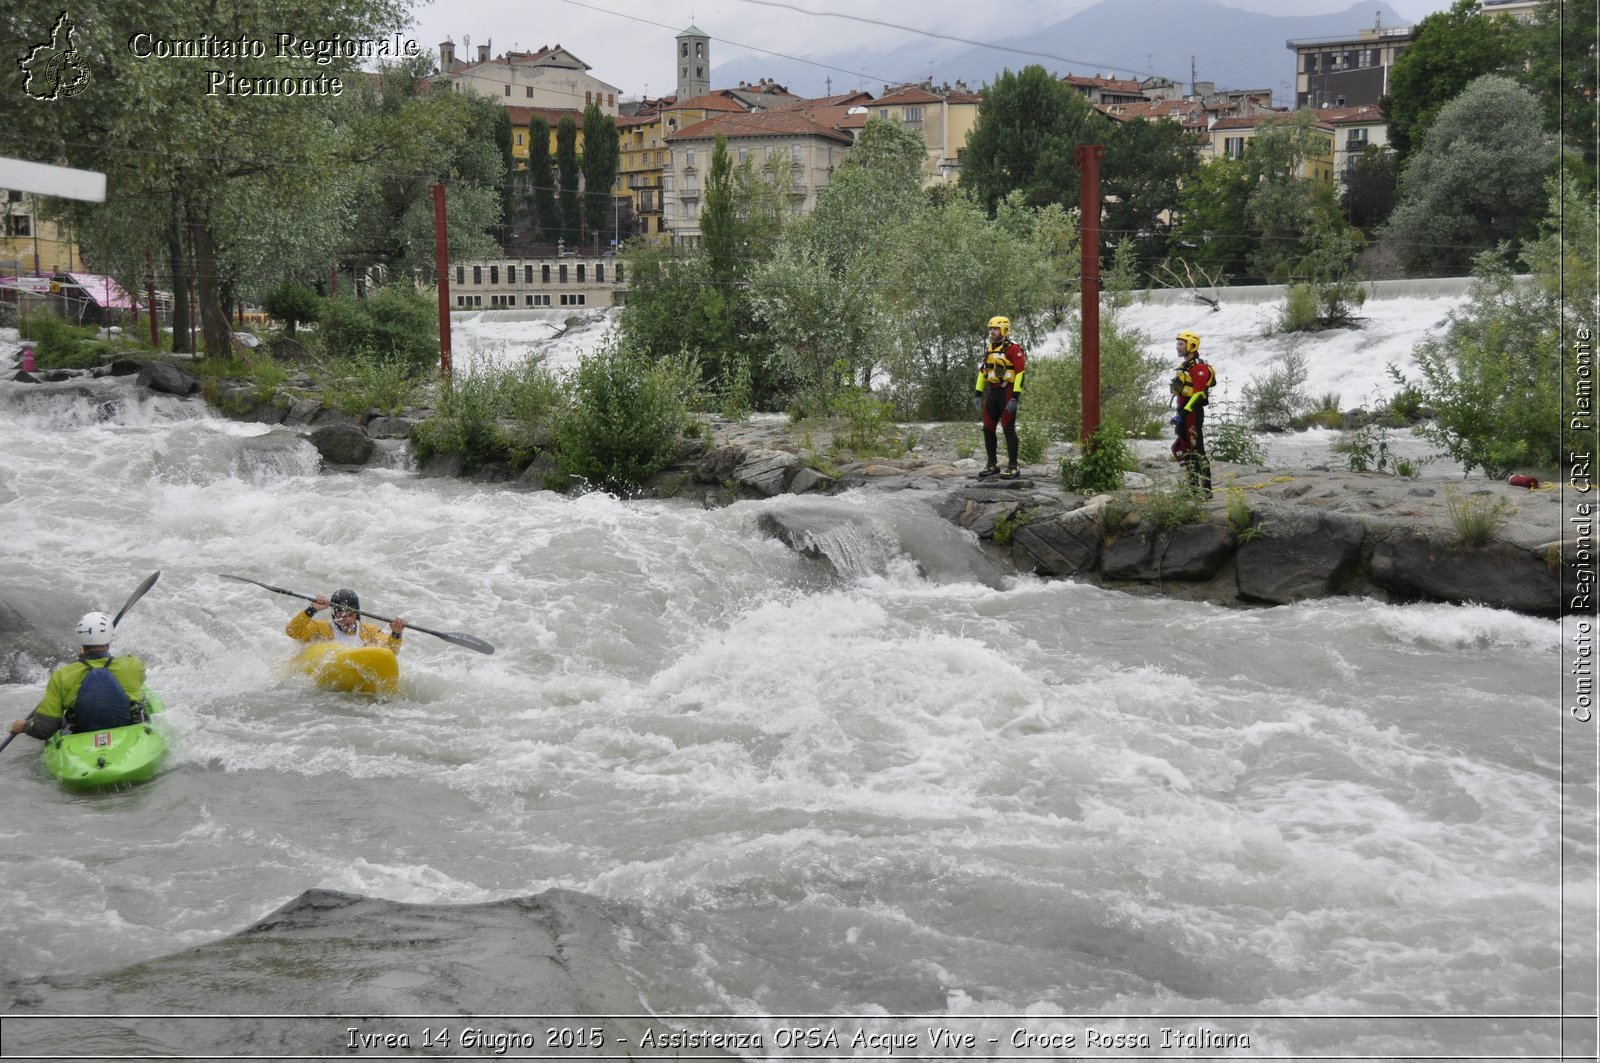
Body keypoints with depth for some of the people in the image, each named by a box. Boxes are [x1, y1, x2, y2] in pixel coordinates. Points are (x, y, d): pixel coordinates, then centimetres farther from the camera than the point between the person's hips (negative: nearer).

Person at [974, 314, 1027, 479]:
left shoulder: (1013, 349, -10)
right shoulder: (990, 349, 15)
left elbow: (1020, 373, -15)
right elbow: (982, 371, 19)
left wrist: (1015, 398, -20)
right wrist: (978, 394, 13)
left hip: (1007, 392, -8)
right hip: (992, 392, 8)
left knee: (1009, 429, -6)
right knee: (988, 429, 8)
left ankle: (1013, 467, -2)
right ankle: (992, 465, 18)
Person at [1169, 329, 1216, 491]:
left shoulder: (1199, 368, -13)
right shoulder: (1184, 367, 18)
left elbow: (1198, 394, -22)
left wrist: (1184, 412, -26)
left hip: (1194, 412, -10)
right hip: (1184, 412, 11)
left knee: (1197, 450, -9)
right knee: (1180, 449, 13)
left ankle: (1205, 488, -6)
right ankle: (1194, 484, 18)